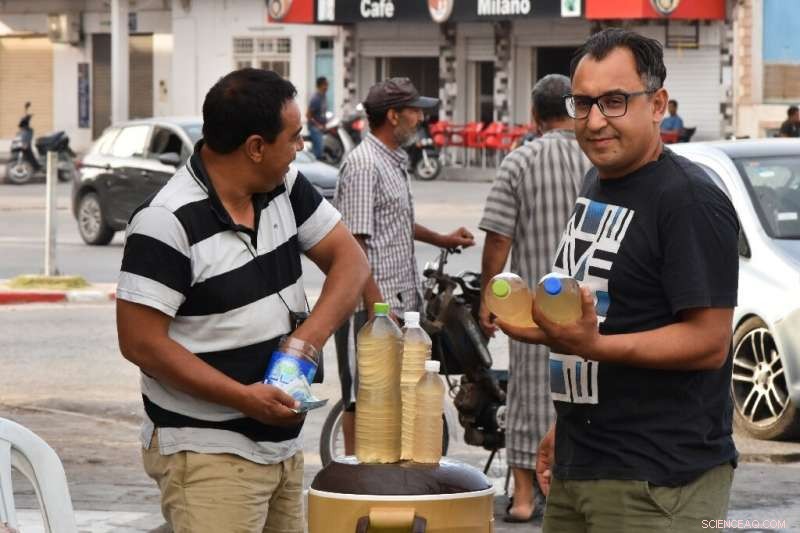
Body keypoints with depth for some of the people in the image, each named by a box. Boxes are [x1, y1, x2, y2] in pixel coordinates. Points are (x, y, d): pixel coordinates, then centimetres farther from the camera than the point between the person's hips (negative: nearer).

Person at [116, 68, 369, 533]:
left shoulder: (286, 188, 4)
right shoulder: (168, 223, -18)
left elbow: (349, 257, 9)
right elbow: (141, 342, -19)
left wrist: (315, 330, -11)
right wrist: (243, 397, -22)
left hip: (282, 442, 8)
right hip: (206, 454, -8)